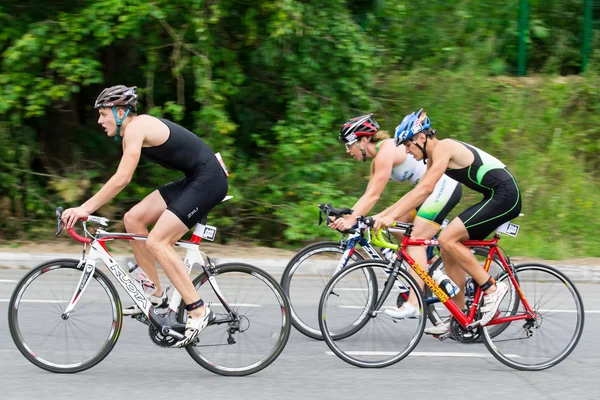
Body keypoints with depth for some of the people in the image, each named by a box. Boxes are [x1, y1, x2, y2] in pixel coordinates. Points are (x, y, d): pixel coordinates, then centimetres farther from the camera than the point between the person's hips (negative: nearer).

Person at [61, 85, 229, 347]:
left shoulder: (136, 127, -16)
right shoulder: (132, 132, 14)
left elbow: (122, 179, -25)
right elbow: (121, 179, 16)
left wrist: (86, 208, -23)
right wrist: (86, 208, 11)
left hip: (209, 180, -10)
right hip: (193, 180, 10)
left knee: (156, 242, -15)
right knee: (133, 219, 5)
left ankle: (198, 311, -11)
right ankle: (156, 295, 11)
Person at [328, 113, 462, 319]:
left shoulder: (385, 151, -17)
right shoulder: (377, 157, 13)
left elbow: (373, 195, -21)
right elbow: (368, 195, 11)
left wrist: (352, 220, -23)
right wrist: (345, 216, 0)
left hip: (444, 186, -10)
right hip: (430, 189, 10)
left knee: (416, 241, -14)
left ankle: (413, 304, -19)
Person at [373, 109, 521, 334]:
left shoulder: (443, 148, -14)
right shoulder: (434, 157, 16)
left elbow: (425, 189, -24)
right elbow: (418, 192, 18)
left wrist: (392, 216, -27)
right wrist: (382, 215, 12)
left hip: (505, 196, -10)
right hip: (496, 198, 10)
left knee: (447, 239, -17)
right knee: (449, 250, 9)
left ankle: (492, 289, -8)